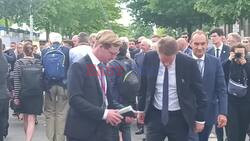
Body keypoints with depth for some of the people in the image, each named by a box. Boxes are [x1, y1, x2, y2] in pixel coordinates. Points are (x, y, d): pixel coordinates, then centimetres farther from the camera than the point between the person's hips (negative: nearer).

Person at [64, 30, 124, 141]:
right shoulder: (79, 67, -12)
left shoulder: (103, 68, 14)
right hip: (83, 132, -7)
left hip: (103, 130, 7)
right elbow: (75, 99, -21)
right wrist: (103, 113, -25)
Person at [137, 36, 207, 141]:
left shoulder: (189, 63, -14)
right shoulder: (149, 59, -7)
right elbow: (143, 86, 7)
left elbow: (199, 92, -4)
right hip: (155, 115, 2)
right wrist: (141, 108, 12)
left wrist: (200, 119, -1)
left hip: (179, 118, -2)